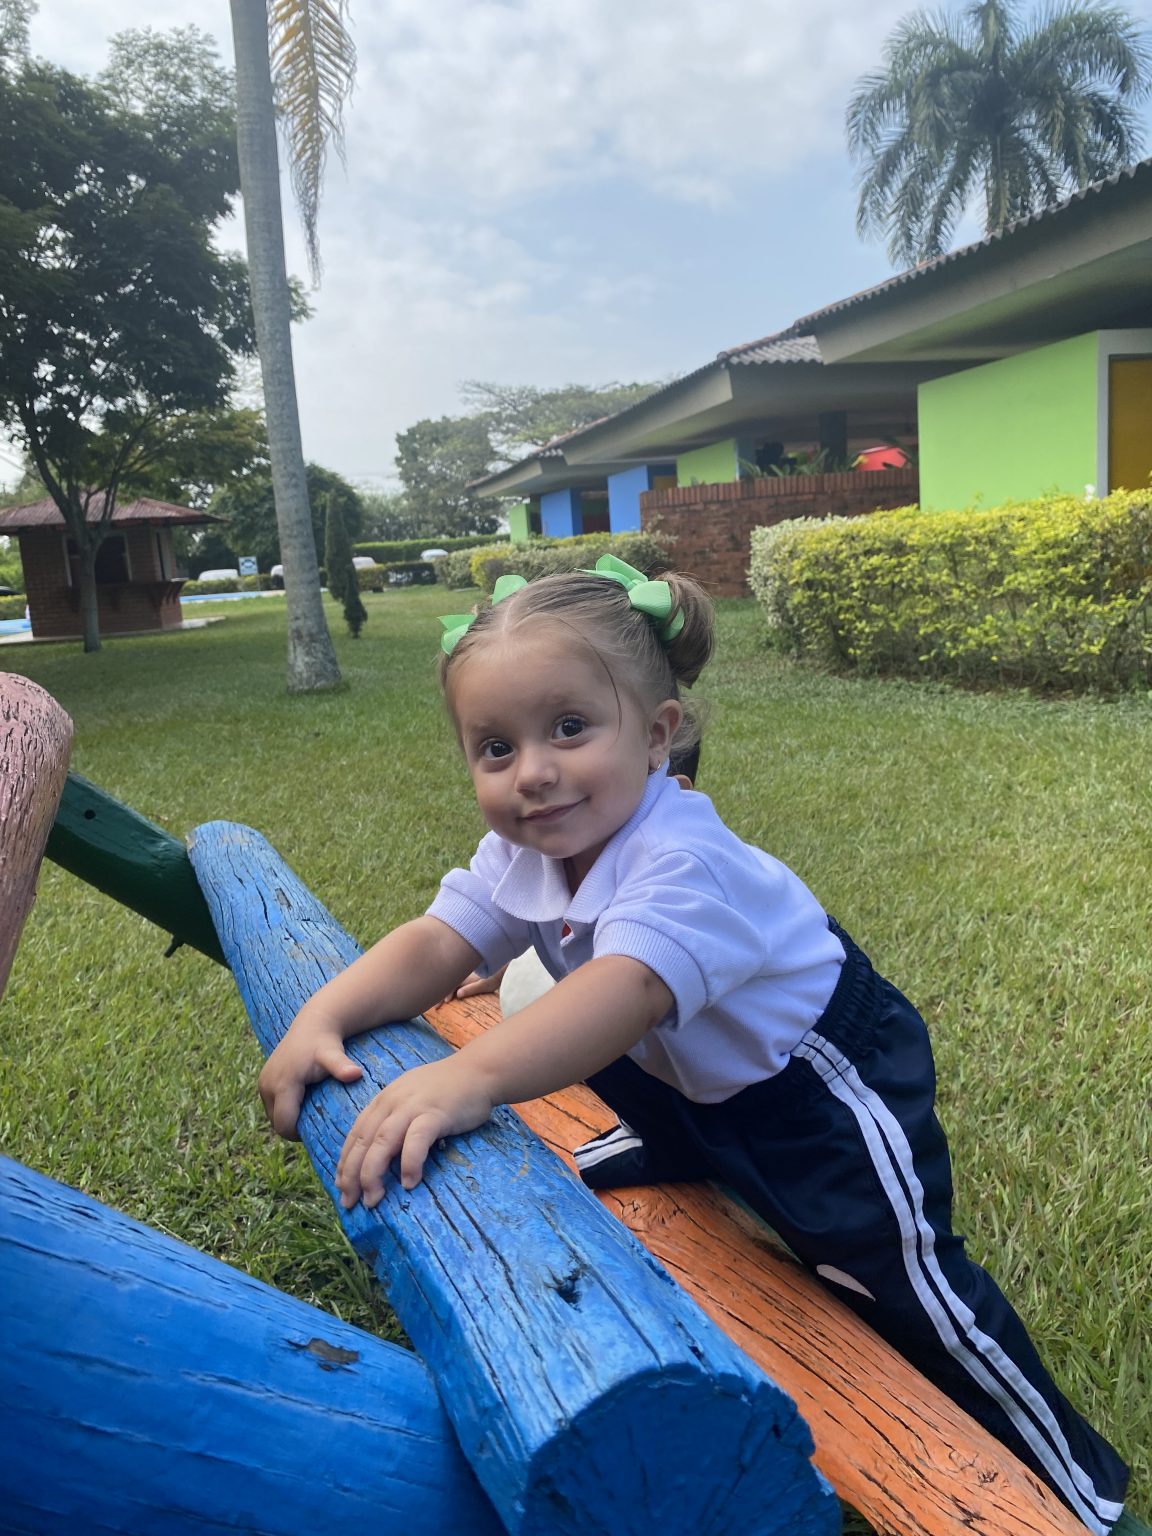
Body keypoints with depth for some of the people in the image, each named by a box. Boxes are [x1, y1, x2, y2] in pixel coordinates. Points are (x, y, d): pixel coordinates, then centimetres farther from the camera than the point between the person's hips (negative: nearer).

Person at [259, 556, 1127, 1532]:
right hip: (690, 1079, 7)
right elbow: (435, 943, -20)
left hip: (819, 1078, -7)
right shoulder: (519, 855, -14)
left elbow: (625, 991, -54)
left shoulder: (682, 860, -39)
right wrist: (324, 1019, -37)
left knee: (904, 1281, -1)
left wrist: (471, 1079, -68)